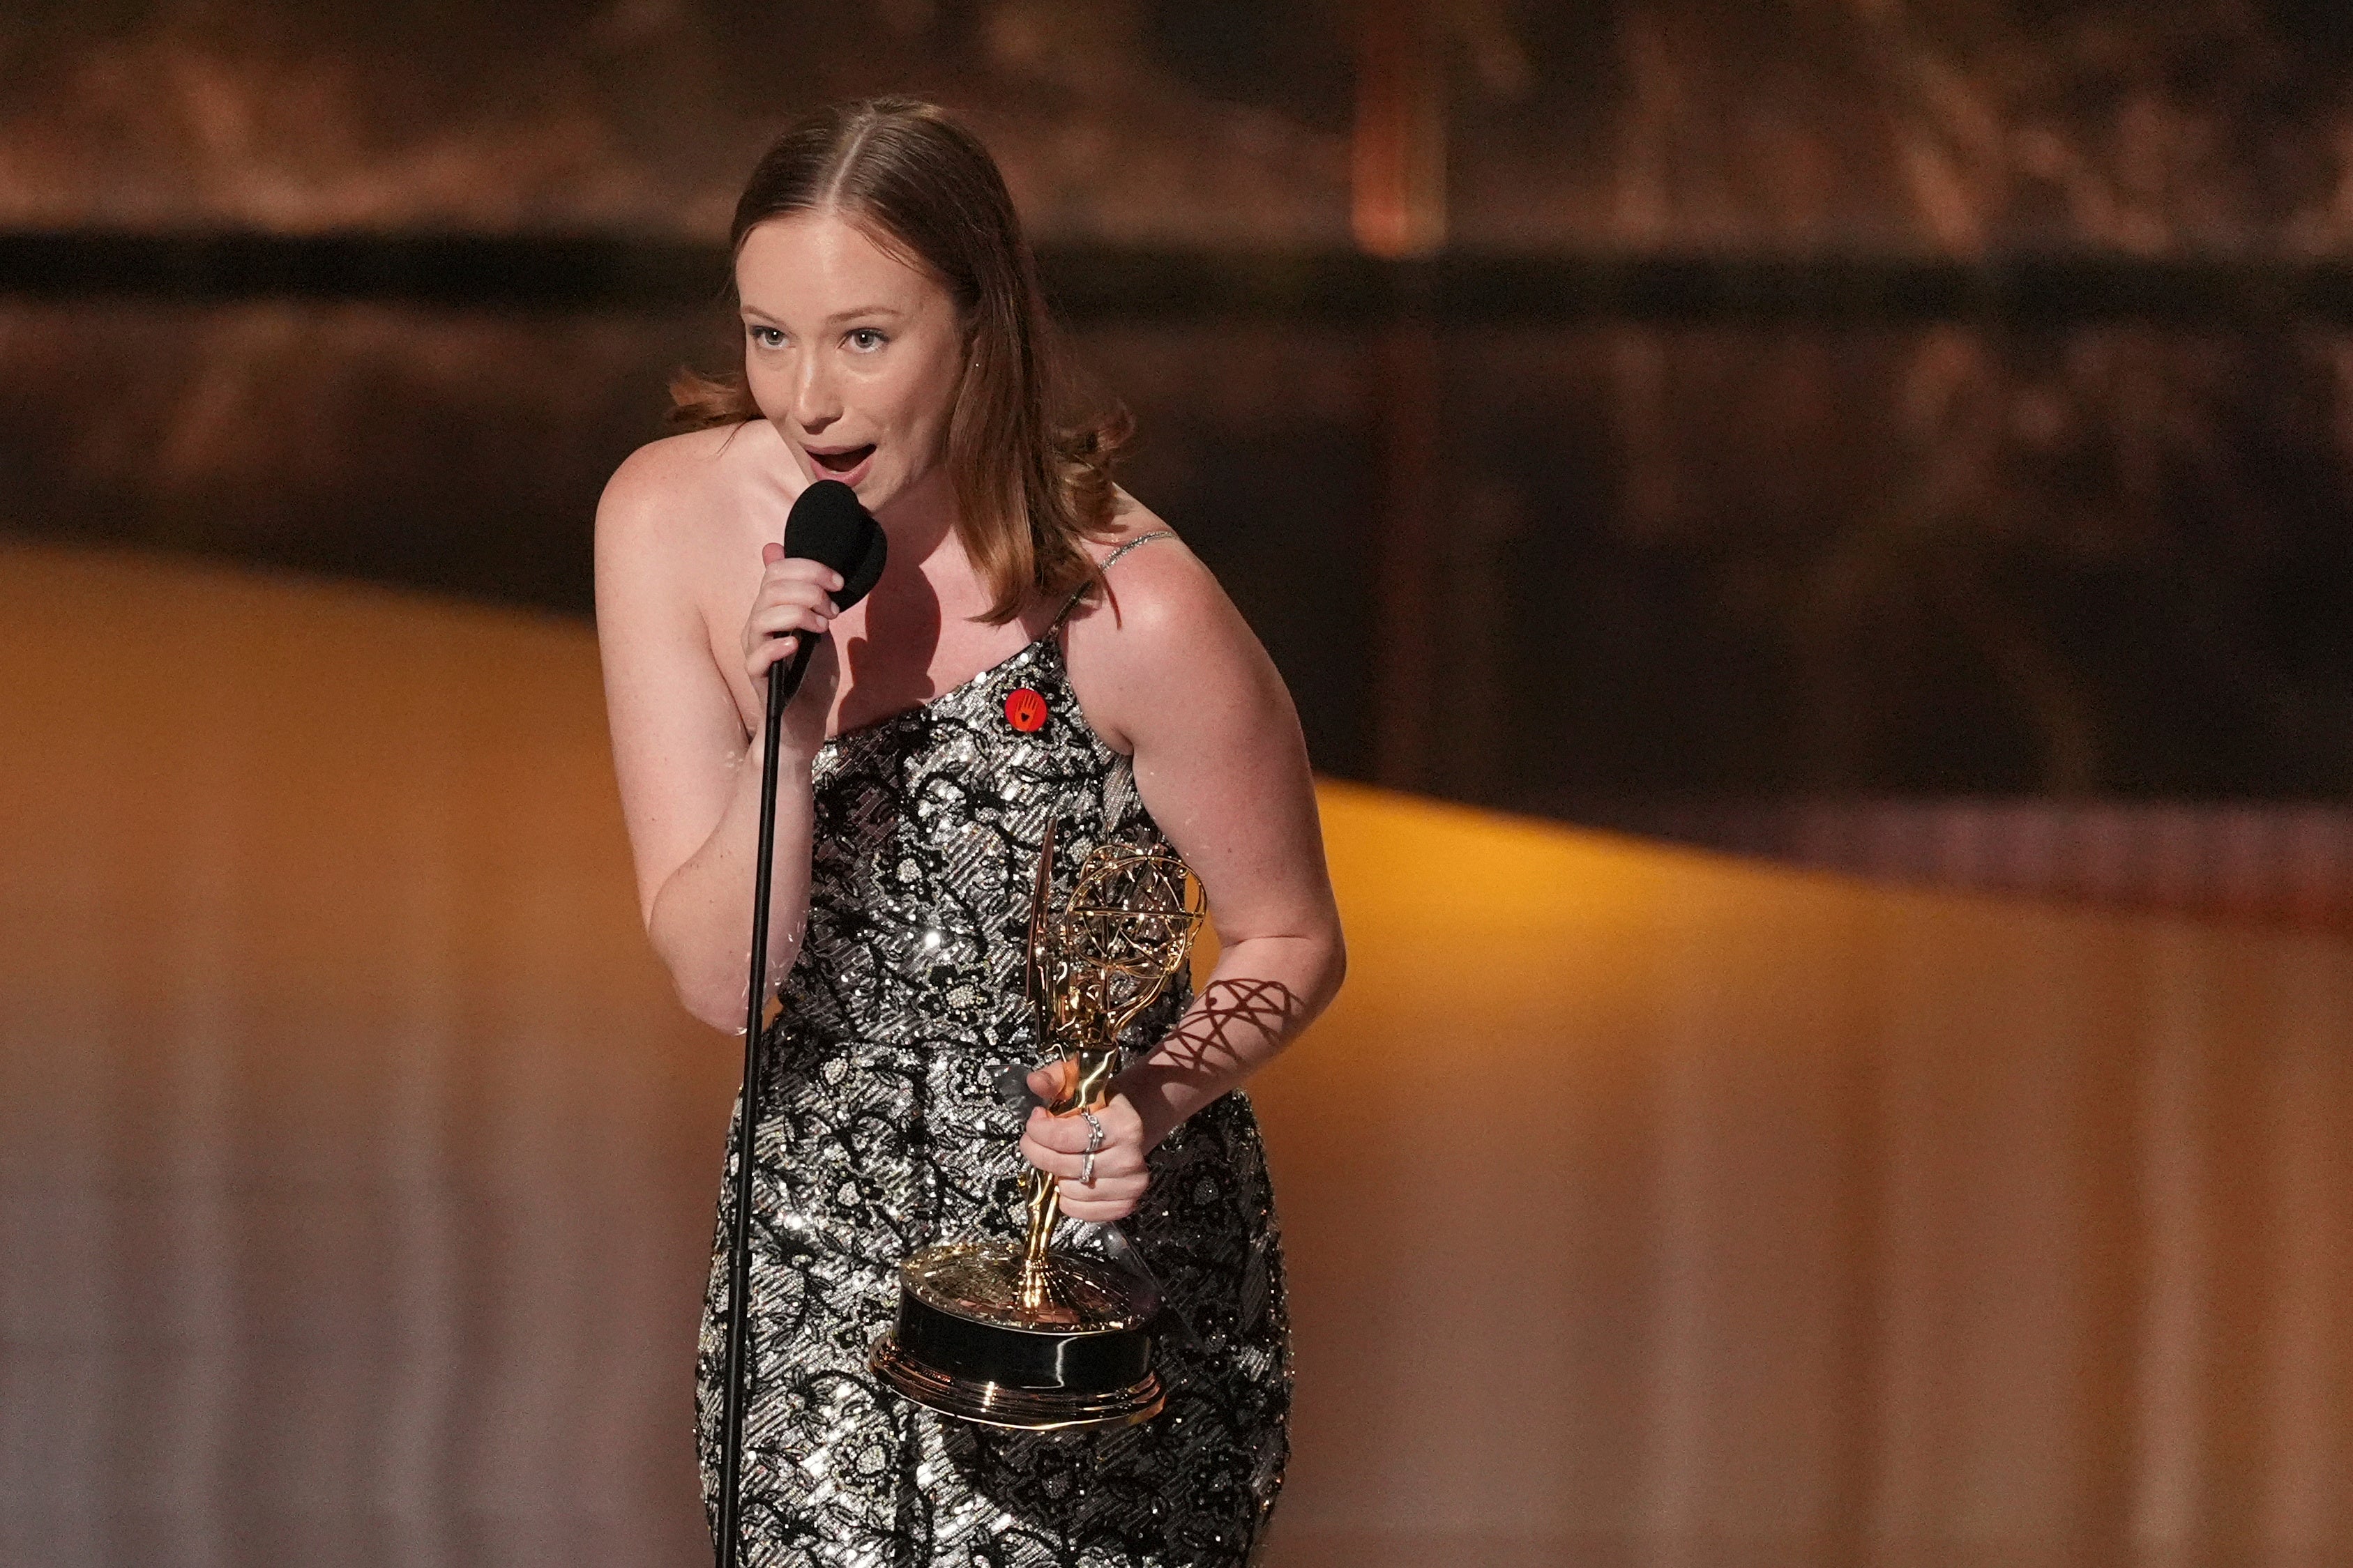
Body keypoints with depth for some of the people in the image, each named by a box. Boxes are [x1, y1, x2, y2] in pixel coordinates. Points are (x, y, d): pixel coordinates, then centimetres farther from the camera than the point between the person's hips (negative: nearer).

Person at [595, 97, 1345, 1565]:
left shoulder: (1132, 613, -21)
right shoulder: (673, 521, -11)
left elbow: (1293, 945, -5)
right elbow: (720, 979, -11)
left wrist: (1158, 1101, -24)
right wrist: (792, 730, -27)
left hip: (1106, 1254, -3)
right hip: (820, 1253, 3)